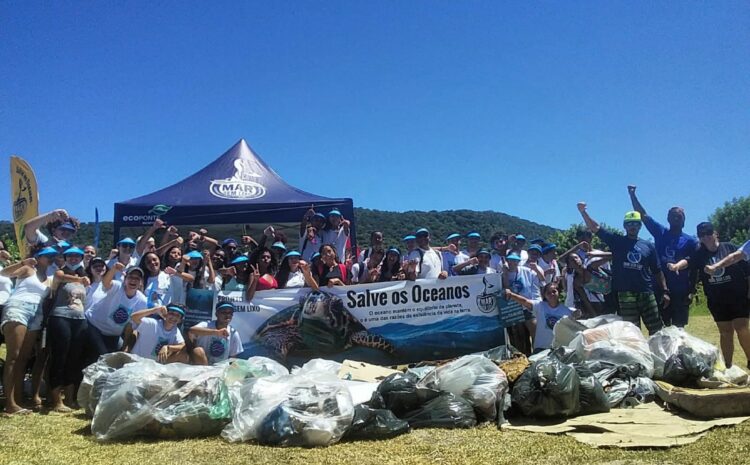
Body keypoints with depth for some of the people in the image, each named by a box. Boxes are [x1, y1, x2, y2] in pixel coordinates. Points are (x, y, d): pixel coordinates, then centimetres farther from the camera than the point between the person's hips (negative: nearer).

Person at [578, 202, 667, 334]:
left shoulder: (648, 246, 9)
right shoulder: (616, 241, 4)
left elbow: (657, 271, 10)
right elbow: (595, 228, -4)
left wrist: (665, 291, 2)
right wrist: (583, 212, -17)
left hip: (646, 293, 2)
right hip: (625, 295, -2)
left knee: (657, 329, 6)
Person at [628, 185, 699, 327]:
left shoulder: (691, 241, 2)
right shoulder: (660, 233, 5)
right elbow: (643, 215, 0)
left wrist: (692, 291, -6)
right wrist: (632, 195, -9)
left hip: (681, 291, -1)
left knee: (678, 328, 5)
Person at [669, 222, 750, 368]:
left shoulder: (731, 248, -5)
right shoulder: (700, 254, 0)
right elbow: (687, 261, -21)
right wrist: (677, 266, -43)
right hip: (716, 301, 3)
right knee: (725, 332, 9)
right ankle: (728, 365, 19)